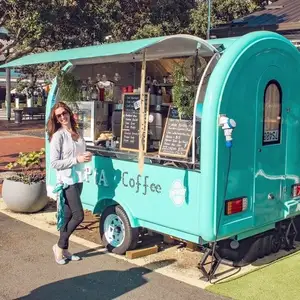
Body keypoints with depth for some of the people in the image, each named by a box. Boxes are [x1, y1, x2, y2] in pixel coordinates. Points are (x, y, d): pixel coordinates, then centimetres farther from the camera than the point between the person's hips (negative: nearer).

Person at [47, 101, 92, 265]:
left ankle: (64, 249, 22)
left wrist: (86, 156, 0)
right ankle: (59, 246, 9)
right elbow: (54, 163, -16)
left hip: (78, 179, 7)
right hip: (67, 181, -7)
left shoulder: (77, 133, 9)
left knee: (68, 216, 13)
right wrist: (77, 159, -20)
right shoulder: (58, 136, -13)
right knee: (78, 215, -9)